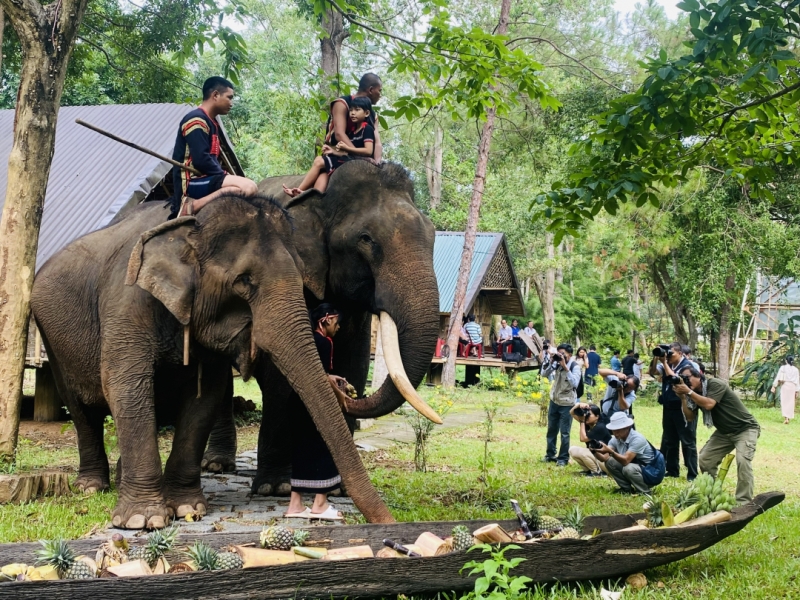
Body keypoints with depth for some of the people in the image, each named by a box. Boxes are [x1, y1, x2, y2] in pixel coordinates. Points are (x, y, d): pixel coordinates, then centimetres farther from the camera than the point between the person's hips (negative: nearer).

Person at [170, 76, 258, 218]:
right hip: (192, 183, -10)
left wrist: (226, 176, 4)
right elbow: (201, 161, -20)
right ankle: (192, 206, -21)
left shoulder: (210, 122, 19)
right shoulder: (197, 120, -10)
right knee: (248, 187, -25)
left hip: (202, 181, 10)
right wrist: (225, 175, -10)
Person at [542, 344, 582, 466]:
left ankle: (563, 458, 7)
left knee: (564, 433, -3)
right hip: (554, 401, 6)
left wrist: (565, 367, -31)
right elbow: (545, 374, -1)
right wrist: (551, 363, -16)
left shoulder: (575, 367, -16)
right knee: (551, 430, 15)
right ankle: (550, 455, 27)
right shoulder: (557, 363, -2)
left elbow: (575, 384, -29)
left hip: (567, 404, -6)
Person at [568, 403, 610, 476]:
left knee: (581, 452, -28)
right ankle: (589, 470, 3)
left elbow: (583, 438, -26)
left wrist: (582, 421, -22)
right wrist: (579, 405, -17)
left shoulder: (600, 427, -22)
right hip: (594, 456, 9)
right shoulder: (588, 423, 0)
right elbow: (572, 412, 3)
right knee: (572, 450, -6)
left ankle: (599, 472, -13)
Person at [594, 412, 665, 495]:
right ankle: (626, 488, 5)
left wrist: (610, 451, -48)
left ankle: (644, 492, -10)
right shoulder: (616, 439, -5)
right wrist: (596, 451, -36)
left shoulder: (637, 439, -26)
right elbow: (604, 458, -16)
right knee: (609, 462, -8)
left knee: (628, 468, -34)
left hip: (652, 473, -7)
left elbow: (626, 460, -36)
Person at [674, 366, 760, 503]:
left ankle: (744, 502, -26)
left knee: (743, 460, -28)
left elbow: (708, 404, -35)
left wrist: (688, 392, -30)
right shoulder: (695, 393, 1)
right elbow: (690, 417, -3)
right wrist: (683, 397, -14)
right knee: (705, 459, 1)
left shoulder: (715, 384, -21)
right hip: (724, 432, 8)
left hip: (745, 428, -8)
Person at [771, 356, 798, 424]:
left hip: (785, 385, -2)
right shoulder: (796, 369, 6)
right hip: (793, 387, 2)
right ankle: (789, 418, 9)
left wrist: (774, 386, -1)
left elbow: (778, 377, -4)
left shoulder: (783, 367, -1)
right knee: (790, 403, 9)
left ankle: (786, 418, -17)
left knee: (784, 402, -2)